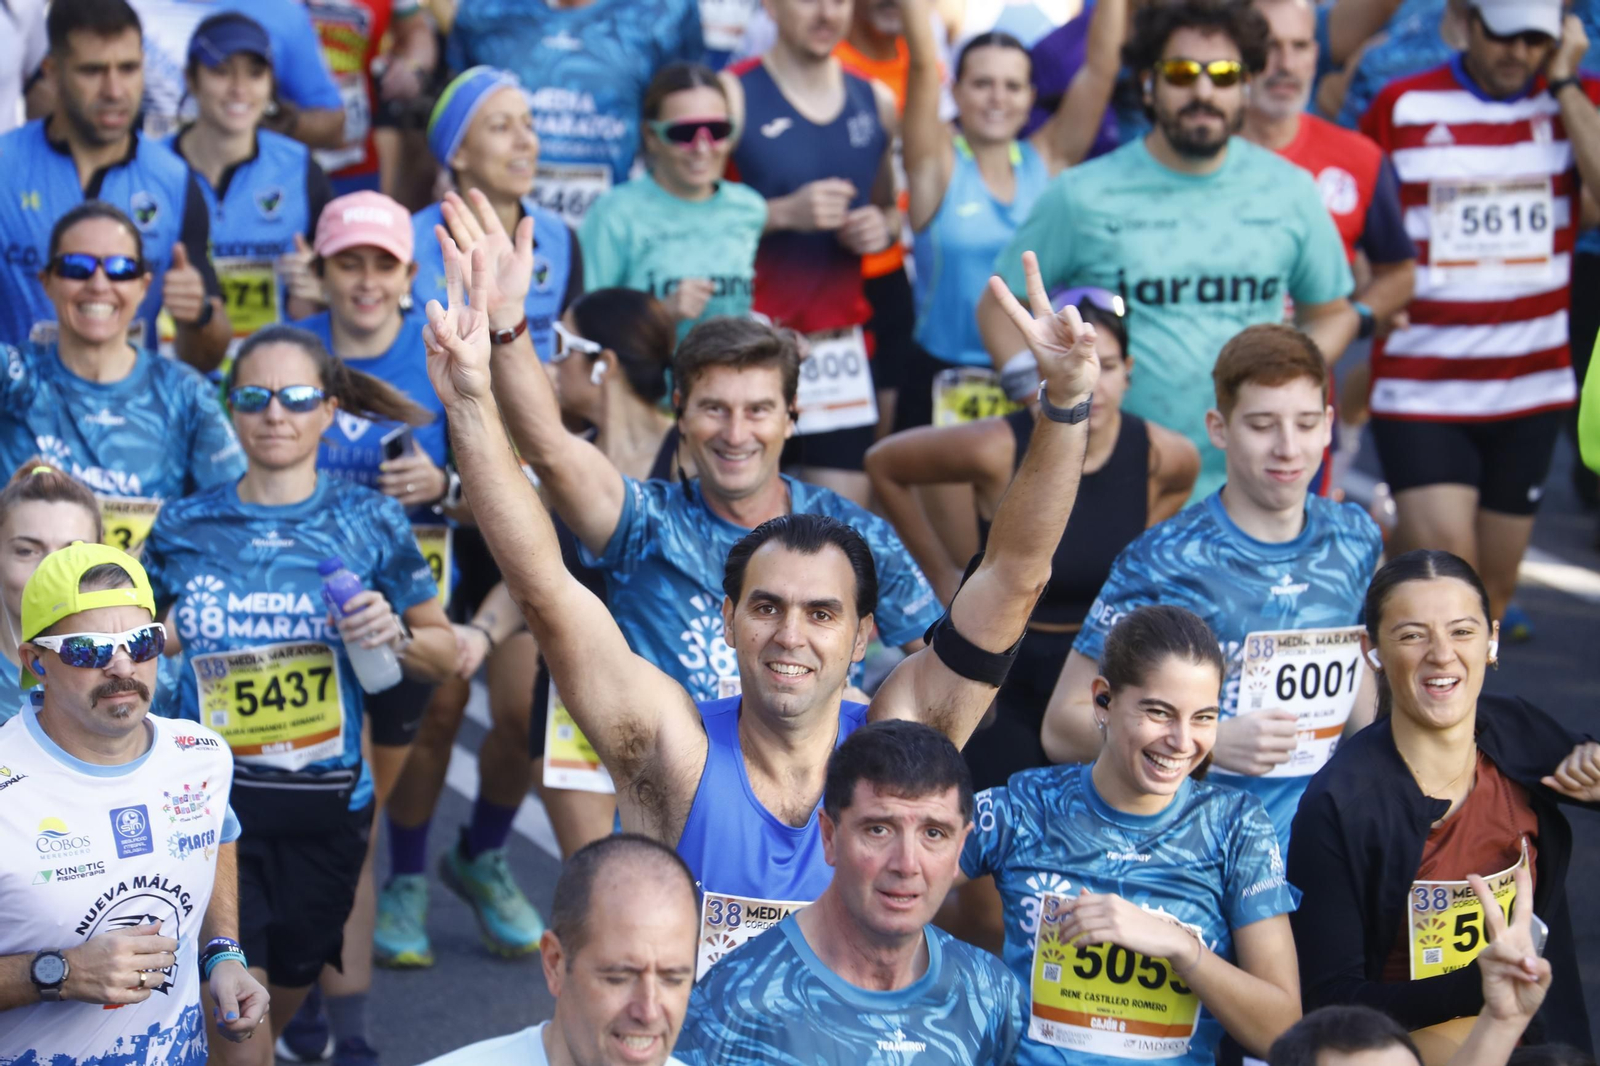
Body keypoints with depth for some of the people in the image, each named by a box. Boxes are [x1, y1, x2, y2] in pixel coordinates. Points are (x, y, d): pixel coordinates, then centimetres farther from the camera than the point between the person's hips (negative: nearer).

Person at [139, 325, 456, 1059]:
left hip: (326, 806, 1)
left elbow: (444, 653, 5)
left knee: (286, 992, 15)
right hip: (211, 798, -1)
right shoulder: (184, 528, 2)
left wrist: (395, 636, -15)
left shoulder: (369, 523, -1)